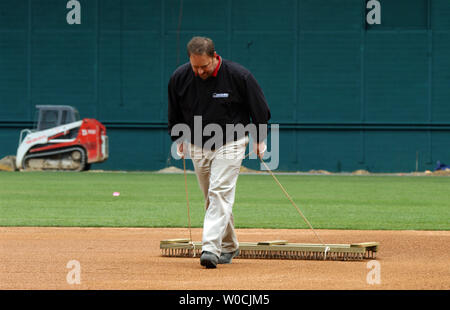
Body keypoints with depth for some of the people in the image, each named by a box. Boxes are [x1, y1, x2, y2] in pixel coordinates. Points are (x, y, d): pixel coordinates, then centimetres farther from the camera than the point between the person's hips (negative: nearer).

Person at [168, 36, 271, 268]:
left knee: (220, 193, -17)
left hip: (230, 144, -4)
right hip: (197, 147, 4)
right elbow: (175, 113, 12)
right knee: (212, 198, 9)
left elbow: (260, 109, -2)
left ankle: (211, 247, -26)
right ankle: (229, 247, 24)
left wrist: (259, 140, 2)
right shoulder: (179, 77, -8)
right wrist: (177, 139, 15)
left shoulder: (238, 76, -17)